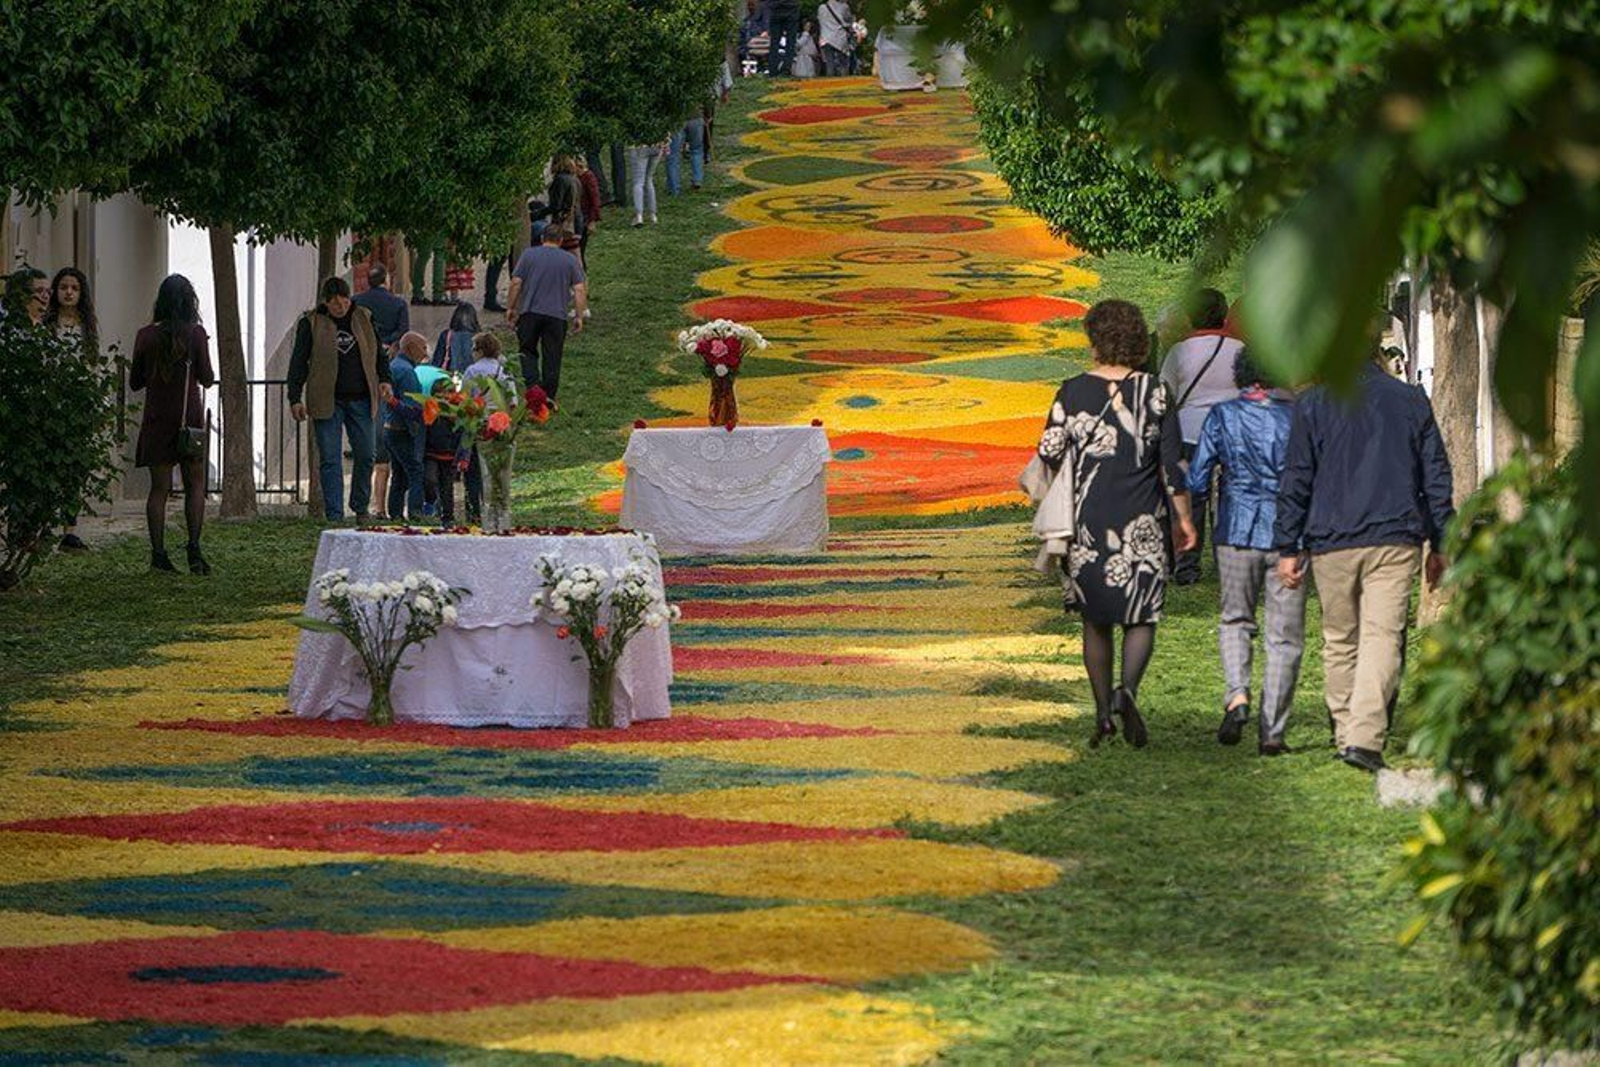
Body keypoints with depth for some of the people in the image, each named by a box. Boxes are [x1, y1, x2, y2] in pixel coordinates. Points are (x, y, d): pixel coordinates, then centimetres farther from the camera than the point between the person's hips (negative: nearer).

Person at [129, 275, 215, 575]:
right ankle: (194, 545, -5)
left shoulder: (146, 336, -1)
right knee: (195, 484, 9)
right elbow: (207, 378, -6)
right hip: (189, 415, -2)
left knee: (159, 488, 5)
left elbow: (135, 381, 6)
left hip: (156, 419, 2)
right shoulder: (196, 333, -8)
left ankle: (158, 553, -1)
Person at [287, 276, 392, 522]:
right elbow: (299, 362, 2)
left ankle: (360, 507, 21)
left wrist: (384, 380, 4)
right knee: (330, 459, -3)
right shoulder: (311, 324, 0)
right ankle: (334, 516, 0)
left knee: (365, 454, 2)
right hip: (327, 401, -2)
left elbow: (378, 352, 19)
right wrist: (295, 398, -3)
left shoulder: (364, 319, 9)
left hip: (360, 400, 3)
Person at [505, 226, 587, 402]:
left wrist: (511, 308, 8)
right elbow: (580, 289, 0)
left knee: (528, 351, 12)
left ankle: (533, 386, -8)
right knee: (552, 357, 7)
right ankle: (549, 397, 7)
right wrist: (579, 317, 4)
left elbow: (516, 283, -1)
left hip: (530, 313, -1)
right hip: (557, 315, 1)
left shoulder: (529, 255, 2)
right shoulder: (570, 260, 5)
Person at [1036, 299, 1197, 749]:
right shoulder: (1155, 392, -4)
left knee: (1096, 619, 13)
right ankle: (1127, 689, -20)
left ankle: (1103, 712, 11)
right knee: (1141, 615, 6)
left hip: (1089, 521, 1)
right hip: (1142, 522, -1)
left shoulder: (1074, 391, -4)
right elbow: (1172, 464, -3)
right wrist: (1183, 517, 7)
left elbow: (1049, 454, -2)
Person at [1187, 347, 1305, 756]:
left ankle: (1237, 695, -7)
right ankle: (1271, 732, 4)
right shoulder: (1295, 417, -2)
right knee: (1284, 636, 7)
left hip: (1237, 534, 0)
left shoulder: (1222, 416, -3)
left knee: (1235, 620, 19)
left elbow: (1196, 480, -2)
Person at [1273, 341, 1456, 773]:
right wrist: (1440, 544, 18)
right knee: (1382, 637, -7)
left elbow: (1295, 482, 2)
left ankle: (1346, 733, 18)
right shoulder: (1411, 400, 7)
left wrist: (1287, 548, 7)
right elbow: (1436, 477, 11)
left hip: (1331, 543, 0)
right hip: (1395, 542, 0)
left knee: (1339, 640, 13)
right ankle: (1366, 736, -21)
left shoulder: (1313, 405, 2)